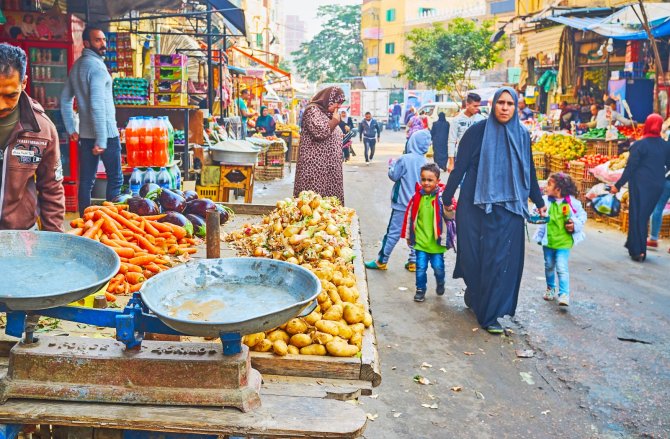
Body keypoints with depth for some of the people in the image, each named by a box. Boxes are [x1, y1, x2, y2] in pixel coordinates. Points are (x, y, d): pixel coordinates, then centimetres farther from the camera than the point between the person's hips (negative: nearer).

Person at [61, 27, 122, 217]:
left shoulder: (77, 66, 14)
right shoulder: (96, 65, -13)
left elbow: (65, 100, 18)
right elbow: (97, 105, -22)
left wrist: (71, 129, 18)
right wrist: (101, 140, -23)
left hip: (85, 134, 8)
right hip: (105, 132, -8)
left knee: (86, 181, 8)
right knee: (115, 179, 2)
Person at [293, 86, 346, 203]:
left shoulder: (327, 114, 20)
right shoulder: (313, 110, -7)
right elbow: (320, 131, -23)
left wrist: (342, 141, 14)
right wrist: (335, 120, -10)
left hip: (329, 167, 9)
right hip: (315, 165, -9)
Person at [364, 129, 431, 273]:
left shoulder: (405, 159, -16)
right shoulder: (424, 161, 3)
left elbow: (394, 176, -7)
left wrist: (391, 165, 10)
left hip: (403, 203, -5)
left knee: (393, 232, -1)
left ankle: (381, 261, 7)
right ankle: (413, 261, 15)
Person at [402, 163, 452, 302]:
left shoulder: (442, 196, -11)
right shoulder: (418, 196, -1)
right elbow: (410, 216, 8)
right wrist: (408, 236, 12)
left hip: (436, 241, -2)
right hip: (420, 240, 2)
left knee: (438, 266, 8)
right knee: (421, 267, 7)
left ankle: (440, 283, 37)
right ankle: (420, 290, 24)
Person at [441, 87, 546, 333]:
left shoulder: (522, 135, 6)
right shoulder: (478, 131, -5)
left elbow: (529, 172, 15)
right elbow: (460, 166, -2)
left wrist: (539, 202, 21)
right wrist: (447, 198, 0)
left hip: (509, 208, 3)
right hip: (477, 205, -3)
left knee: (502, 259, 1)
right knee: (475, 256, 5)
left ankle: (489, 312, 14)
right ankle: (474, 296, 32)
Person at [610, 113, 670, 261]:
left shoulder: (639, 145, -12)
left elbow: (630, 168, -12)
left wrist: (618, 185, -7)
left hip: (640, 185, -5)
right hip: (657, 186, 5)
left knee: (637, 216, 2)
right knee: (645, 215, 15)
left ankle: (638, 251, 1)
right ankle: (633, 245, 25)